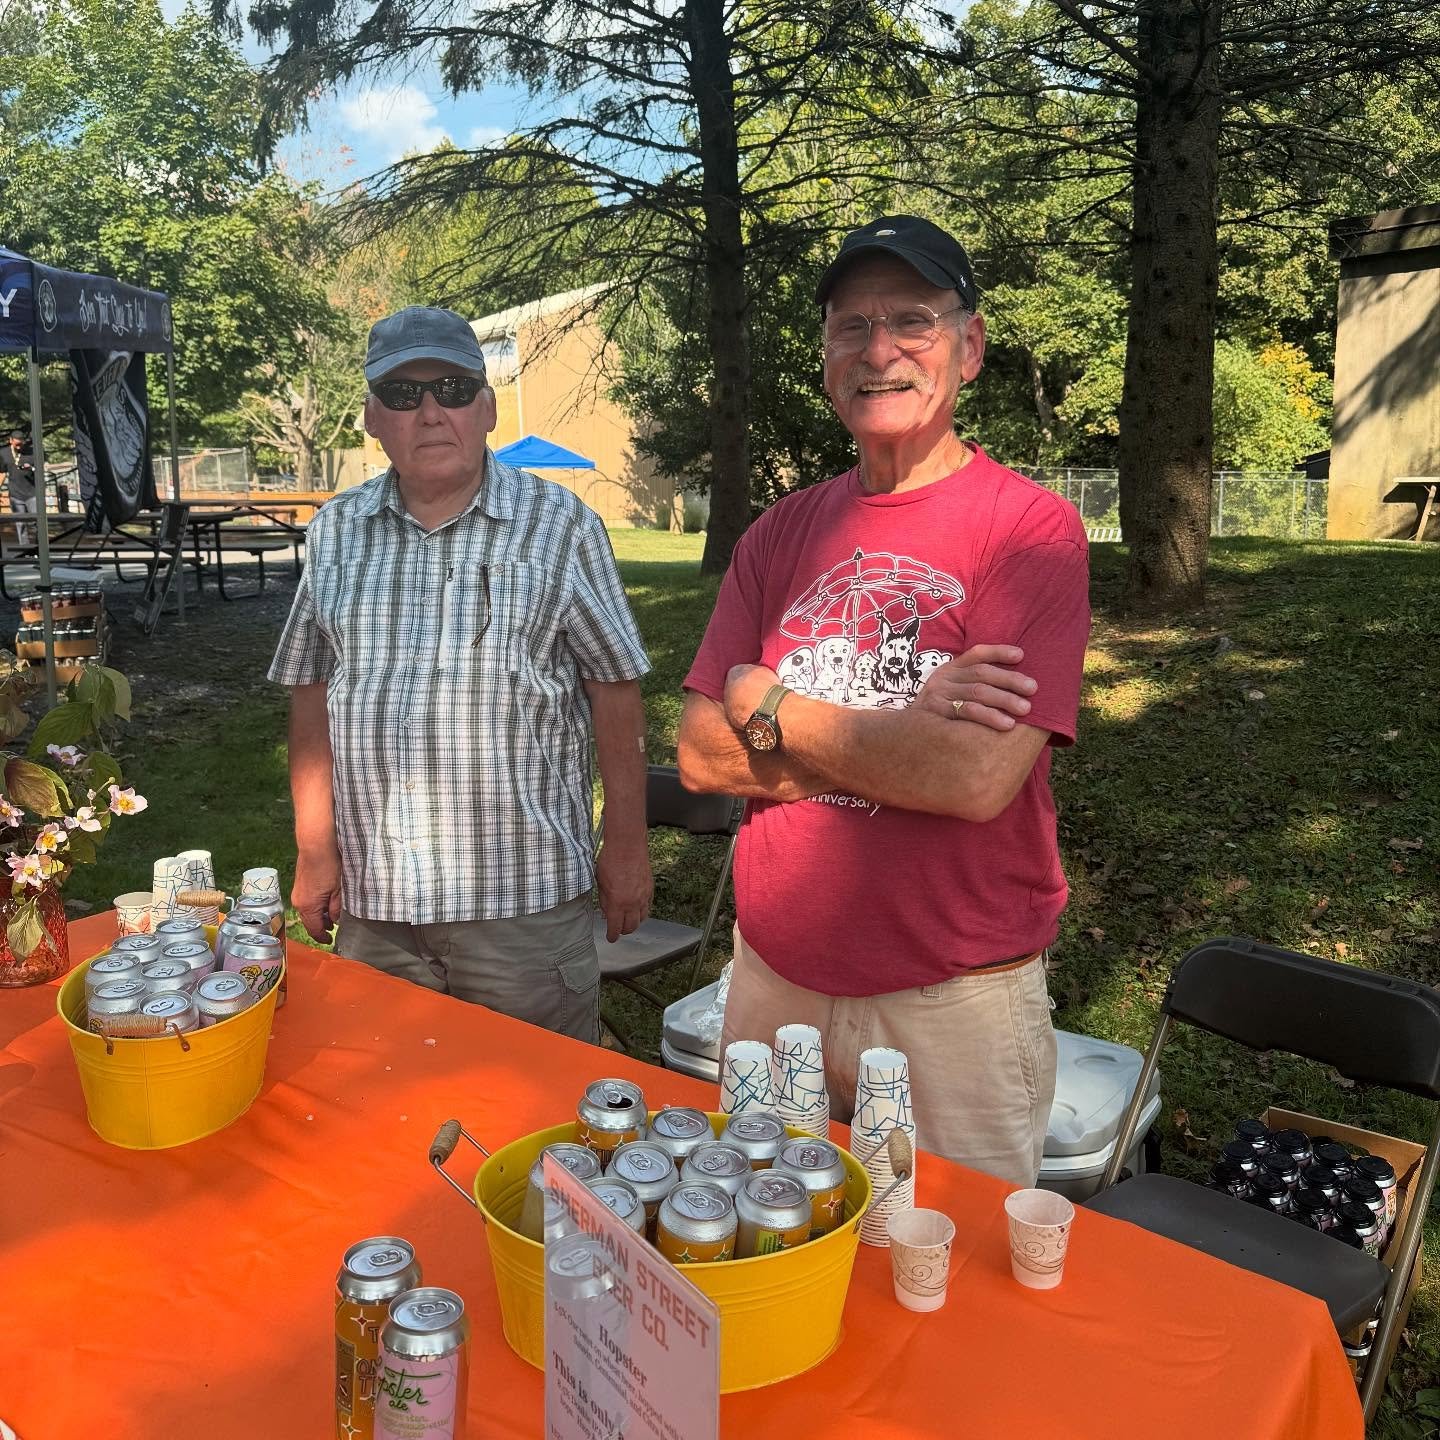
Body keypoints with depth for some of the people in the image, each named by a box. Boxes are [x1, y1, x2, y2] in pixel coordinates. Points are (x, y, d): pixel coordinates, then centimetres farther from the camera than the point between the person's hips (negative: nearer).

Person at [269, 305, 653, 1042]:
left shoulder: (560, 526, -2)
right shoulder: (335, 532, 8)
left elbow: (614, 691, -2)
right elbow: (313, 697, 10)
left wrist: (626, 846, -3)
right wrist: (315, 849, 6)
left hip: (523, 894, -3)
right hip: (372, 900, 4)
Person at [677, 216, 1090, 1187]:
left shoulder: (1032, 528, -11)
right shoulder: (780, 535, 4)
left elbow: (978, 776, -23)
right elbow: (701, 757, -4)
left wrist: (770, 709, -11)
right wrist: (902, 730, -17)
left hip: (955, 998, -4)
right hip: (772, 978, 5)